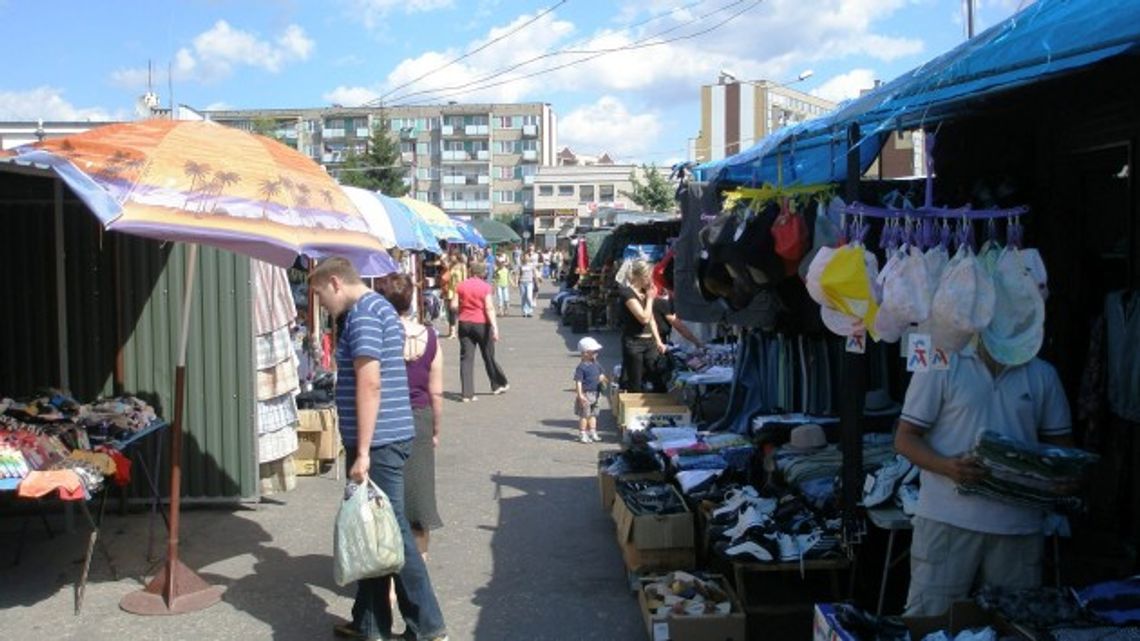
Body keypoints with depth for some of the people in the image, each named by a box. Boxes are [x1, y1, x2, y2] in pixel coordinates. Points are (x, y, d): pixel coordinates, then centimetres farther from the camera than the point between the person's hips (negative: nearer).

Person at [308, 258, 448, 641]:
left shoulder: (363, 314, -14)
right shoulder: (375, 308, 18)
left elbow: (369, 384, -23)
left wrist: (363, 451, -24)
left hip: (379, 441, -10)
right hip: (380, 439, 10)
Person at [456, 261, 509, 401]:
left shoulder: (461, 286, 2)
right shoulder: (485, 286, -7)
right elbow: (489, 308, -15)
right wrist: (495, 327, -18)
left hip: (464, 323, 2)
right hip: (482, 324, -2)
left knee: (466, 358, 1)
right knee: (489, 356, 14)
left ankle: (467, 394, -4)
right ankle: (498, 385, 31)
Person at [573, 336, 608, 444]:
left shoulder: (596, 364, 7)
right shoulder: (581, 367, -17)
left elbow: (601, 375, 23)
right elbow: (578, 381, -20)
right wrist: (580, 395, -24)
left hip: (595, 394, 8)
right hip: (586, 394, -8)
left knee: (593, 414, 15)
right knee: (584, 415, 1)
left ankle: (593, 433, 25)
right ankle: (582, 435, 9)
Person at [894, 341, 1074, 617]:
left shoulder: (1043, 375, 10)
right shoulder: (941, 366, -1)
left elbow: (1060, 442, 15)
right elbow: (905, 438, -2)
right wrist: (945, 466, -20)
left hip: (1018, 523, 3)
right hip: (949, 519, -3)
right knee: (929, 621, -1)